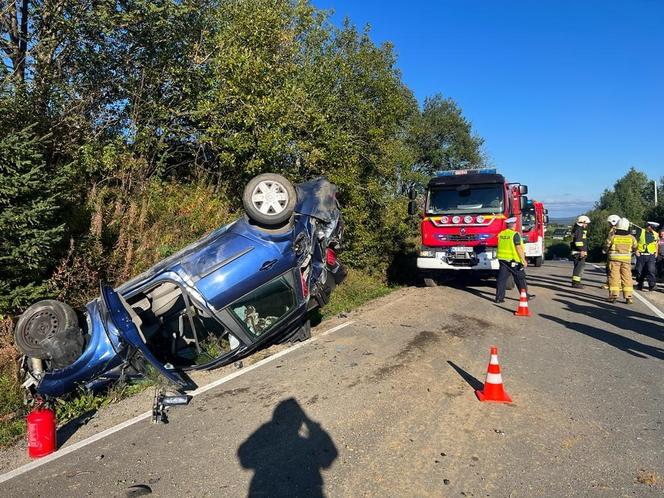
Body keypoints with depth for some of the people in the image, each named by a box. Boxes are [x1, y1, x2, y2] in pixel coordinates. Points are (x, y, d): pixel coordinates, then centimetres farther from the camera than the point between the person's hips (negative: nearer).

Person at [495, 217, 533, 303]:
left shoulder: (501, 234, 6)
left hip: (502, 259, 6)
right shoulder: (515, 234, -13)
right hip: (513, 260, -6)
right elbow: (519, 248, -16)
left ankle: (499, 297, 4)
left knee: (501, 278, 5)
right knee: (520, 278, 8)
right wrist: (523, 260, -12)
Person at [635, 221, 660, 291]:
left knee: (651, 270, -14)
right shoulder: (641, 232, 0)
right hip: (641, 255, -1)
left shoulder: (656, 235, 9)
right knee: (640, 271, 5)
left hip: (651, 256, 1)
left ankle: (652, 285, -18)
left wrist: (656, 253, 9)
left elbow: (657, 244, 20)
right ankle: (639, 285, 18)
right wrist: (636, 251, -6)